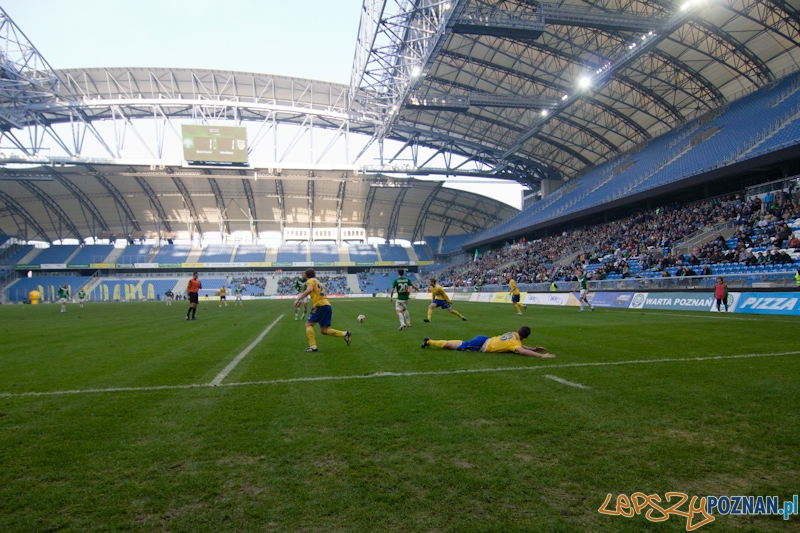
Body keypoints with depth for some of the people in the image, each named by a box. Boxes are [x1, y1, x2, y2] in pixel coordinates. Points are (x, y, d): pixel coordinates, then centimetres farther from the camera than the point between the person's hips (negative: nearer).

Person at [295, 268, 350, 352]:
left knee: (308, 324, 1)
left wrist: (298, 299, -21)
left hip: (320, 306, -8)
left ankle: (313, 346, -10)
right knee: (324, 330, 8)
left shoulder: (310, 281, 2)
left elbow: (309, 290, -18)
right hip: (327, 305, 8)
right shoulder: (319, 282, 29)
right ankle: (345, 334, -2)